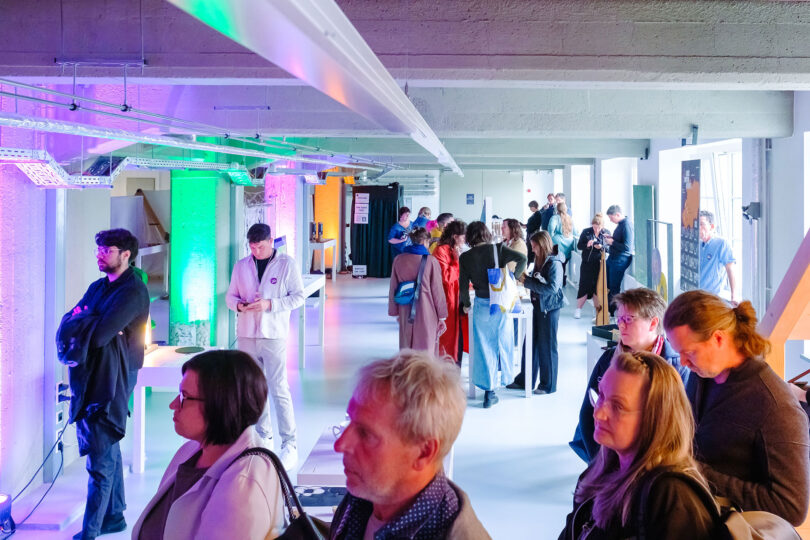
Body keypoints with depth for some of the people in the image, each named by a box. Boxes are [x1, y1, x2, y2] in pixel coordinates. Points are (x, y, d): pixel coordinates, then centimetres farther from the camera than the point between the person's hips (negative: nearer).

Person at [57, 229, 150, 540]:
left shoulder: (133, 292, -12)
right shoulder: (98, 287, 14)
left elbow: (100, 335, -22)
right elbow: (66, 327, 5)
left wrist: (81, 320, -4)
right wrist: (93, 323, -15)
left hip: (111, 383, -8)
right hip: (88, 379, 8)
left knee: (101, 460, -6)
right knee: (109, 452, 16)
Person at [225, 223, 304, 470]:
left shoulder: (287, 264, -2)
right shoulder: (241, 265, 9)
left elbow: (298, 297, -3)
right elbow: (230, 295, 14)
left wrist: (270, 304, -16)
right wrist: (239, 305, -10)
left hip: (274, 335, -4)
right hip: (246, 335, 4)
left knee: (279, 390, -7)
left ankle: (289, 444, -3)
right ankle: (263, 437, 24)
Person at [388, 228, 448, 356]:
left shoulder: (399, 260, 1)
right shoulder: (431, 261, -9)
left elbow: (393, 288, 8)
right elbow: (437, 291, -5)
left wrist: (394, 312, 18)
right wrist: (442, 316, 2)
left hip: (405, 314, 4)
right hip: (426, 315, -4)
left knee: (406, 351, 13)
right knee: (426, 351, 2)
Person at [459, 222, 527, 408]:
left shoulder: (465, 257, -4)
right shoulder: (498, 249, -6)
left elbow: (463, 286, -2)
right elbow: (522, 258, -15)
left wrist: (466, 304, 14)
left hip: (481, 305, 0)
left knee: (484, 346, 5)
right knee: (503, 340, 20)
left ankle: (489, 392, 5)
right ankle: (505, 374, 36)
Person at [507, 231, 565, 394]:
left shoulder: (554, 263, -16)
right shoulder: (540, 261, 9)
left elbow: (552, 288, -24)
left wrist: (528, 282, -19)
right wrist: (527, 279, -3)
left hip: (549, 309, -8)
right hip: (537, 306, 8)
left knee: (546, 346, 2)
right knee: (531, 343, 13)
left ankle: (548, 385, 14)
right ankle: (524, 380, 24)